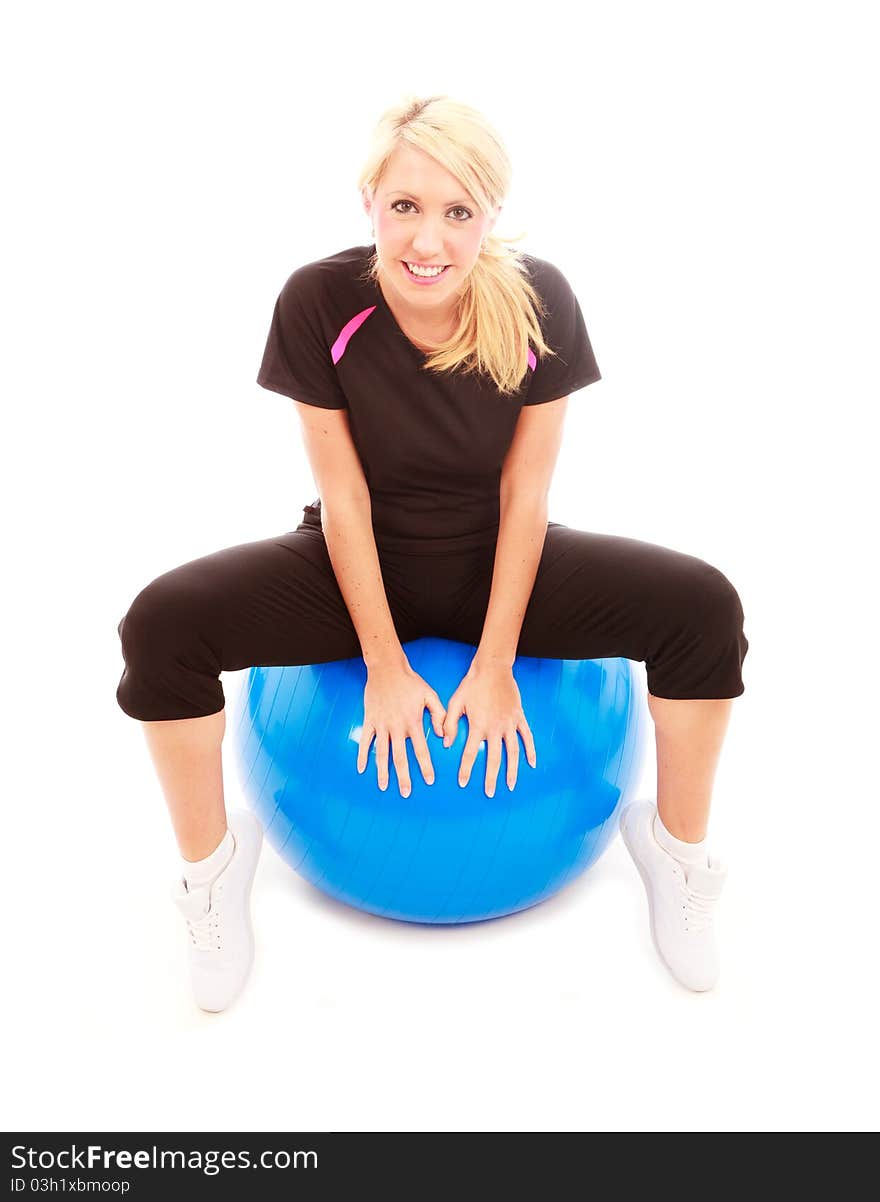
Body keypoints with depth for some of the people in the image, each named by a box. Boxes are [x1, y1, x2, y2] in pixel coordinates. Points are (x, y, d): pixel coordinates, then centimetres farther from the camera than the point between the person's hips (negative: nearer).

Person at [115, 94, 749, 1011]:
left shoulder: (538, 302, -18)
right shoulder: (318, 302, -20)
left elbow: (525, 495, -13)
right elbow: (343, 499, -15)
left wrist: (495, 665, -14)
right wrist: (385, 666, -14)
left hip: (501, 563, 1)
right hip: (362, 566, 0)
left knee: (702, 608, -21)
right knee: (160, 625, -24)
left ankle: (677, 852, 4)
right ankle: (213, 864, 3)